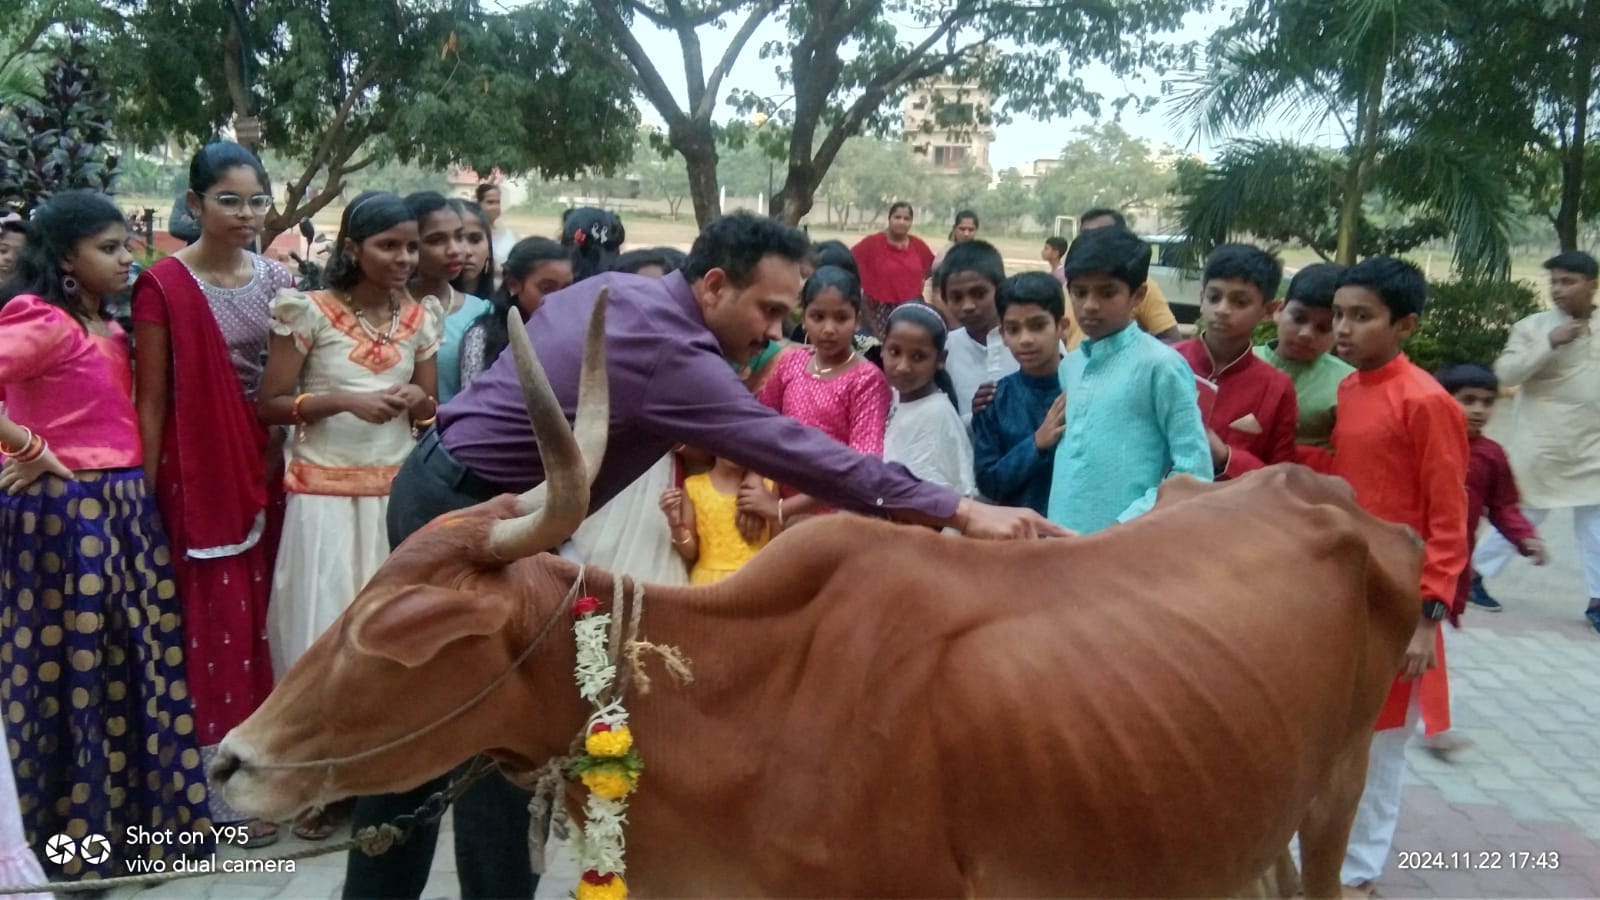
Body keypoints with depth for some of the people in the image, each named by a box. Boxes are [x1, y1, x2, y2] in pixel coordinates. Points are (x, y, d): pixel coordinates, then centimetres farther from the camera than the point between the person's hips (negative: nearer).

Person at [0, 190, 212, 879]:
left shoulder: (106, 327, 15)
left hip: (124, 505, 9)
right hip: (66, 510, -8)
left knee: (134, 662, 13)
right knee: (74, 669, 3)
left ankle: (135, 812, 27)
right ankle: (77, 832, 19)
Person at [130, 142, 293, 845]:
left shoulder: (278, 281, 6)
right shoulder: (163, 286, -8)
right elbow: (151, 400, -7)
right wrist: (146, 492, -7)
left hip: (267, 466, 4)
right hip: (198, 471, -4)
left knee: (264, 614, 10)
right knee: (217, 619, 2)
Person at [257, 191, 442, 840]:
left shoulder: (421, 317, 6)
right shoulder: (311, 312, -6)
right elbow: (269, 406, -7)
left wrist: (417, 402, -9)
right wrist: (345, 401, -19)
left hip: (399, 491, 4)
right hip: (326, 492, -4)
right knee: (323, 623, 0)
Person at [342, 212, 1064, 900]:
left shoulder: (611, 286, 4)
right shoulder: (671, 354, -25)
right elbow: (797, 452, -29)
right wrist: (959, 512, -29)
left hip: (438, 483, 10)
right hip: (468, 513, -10)